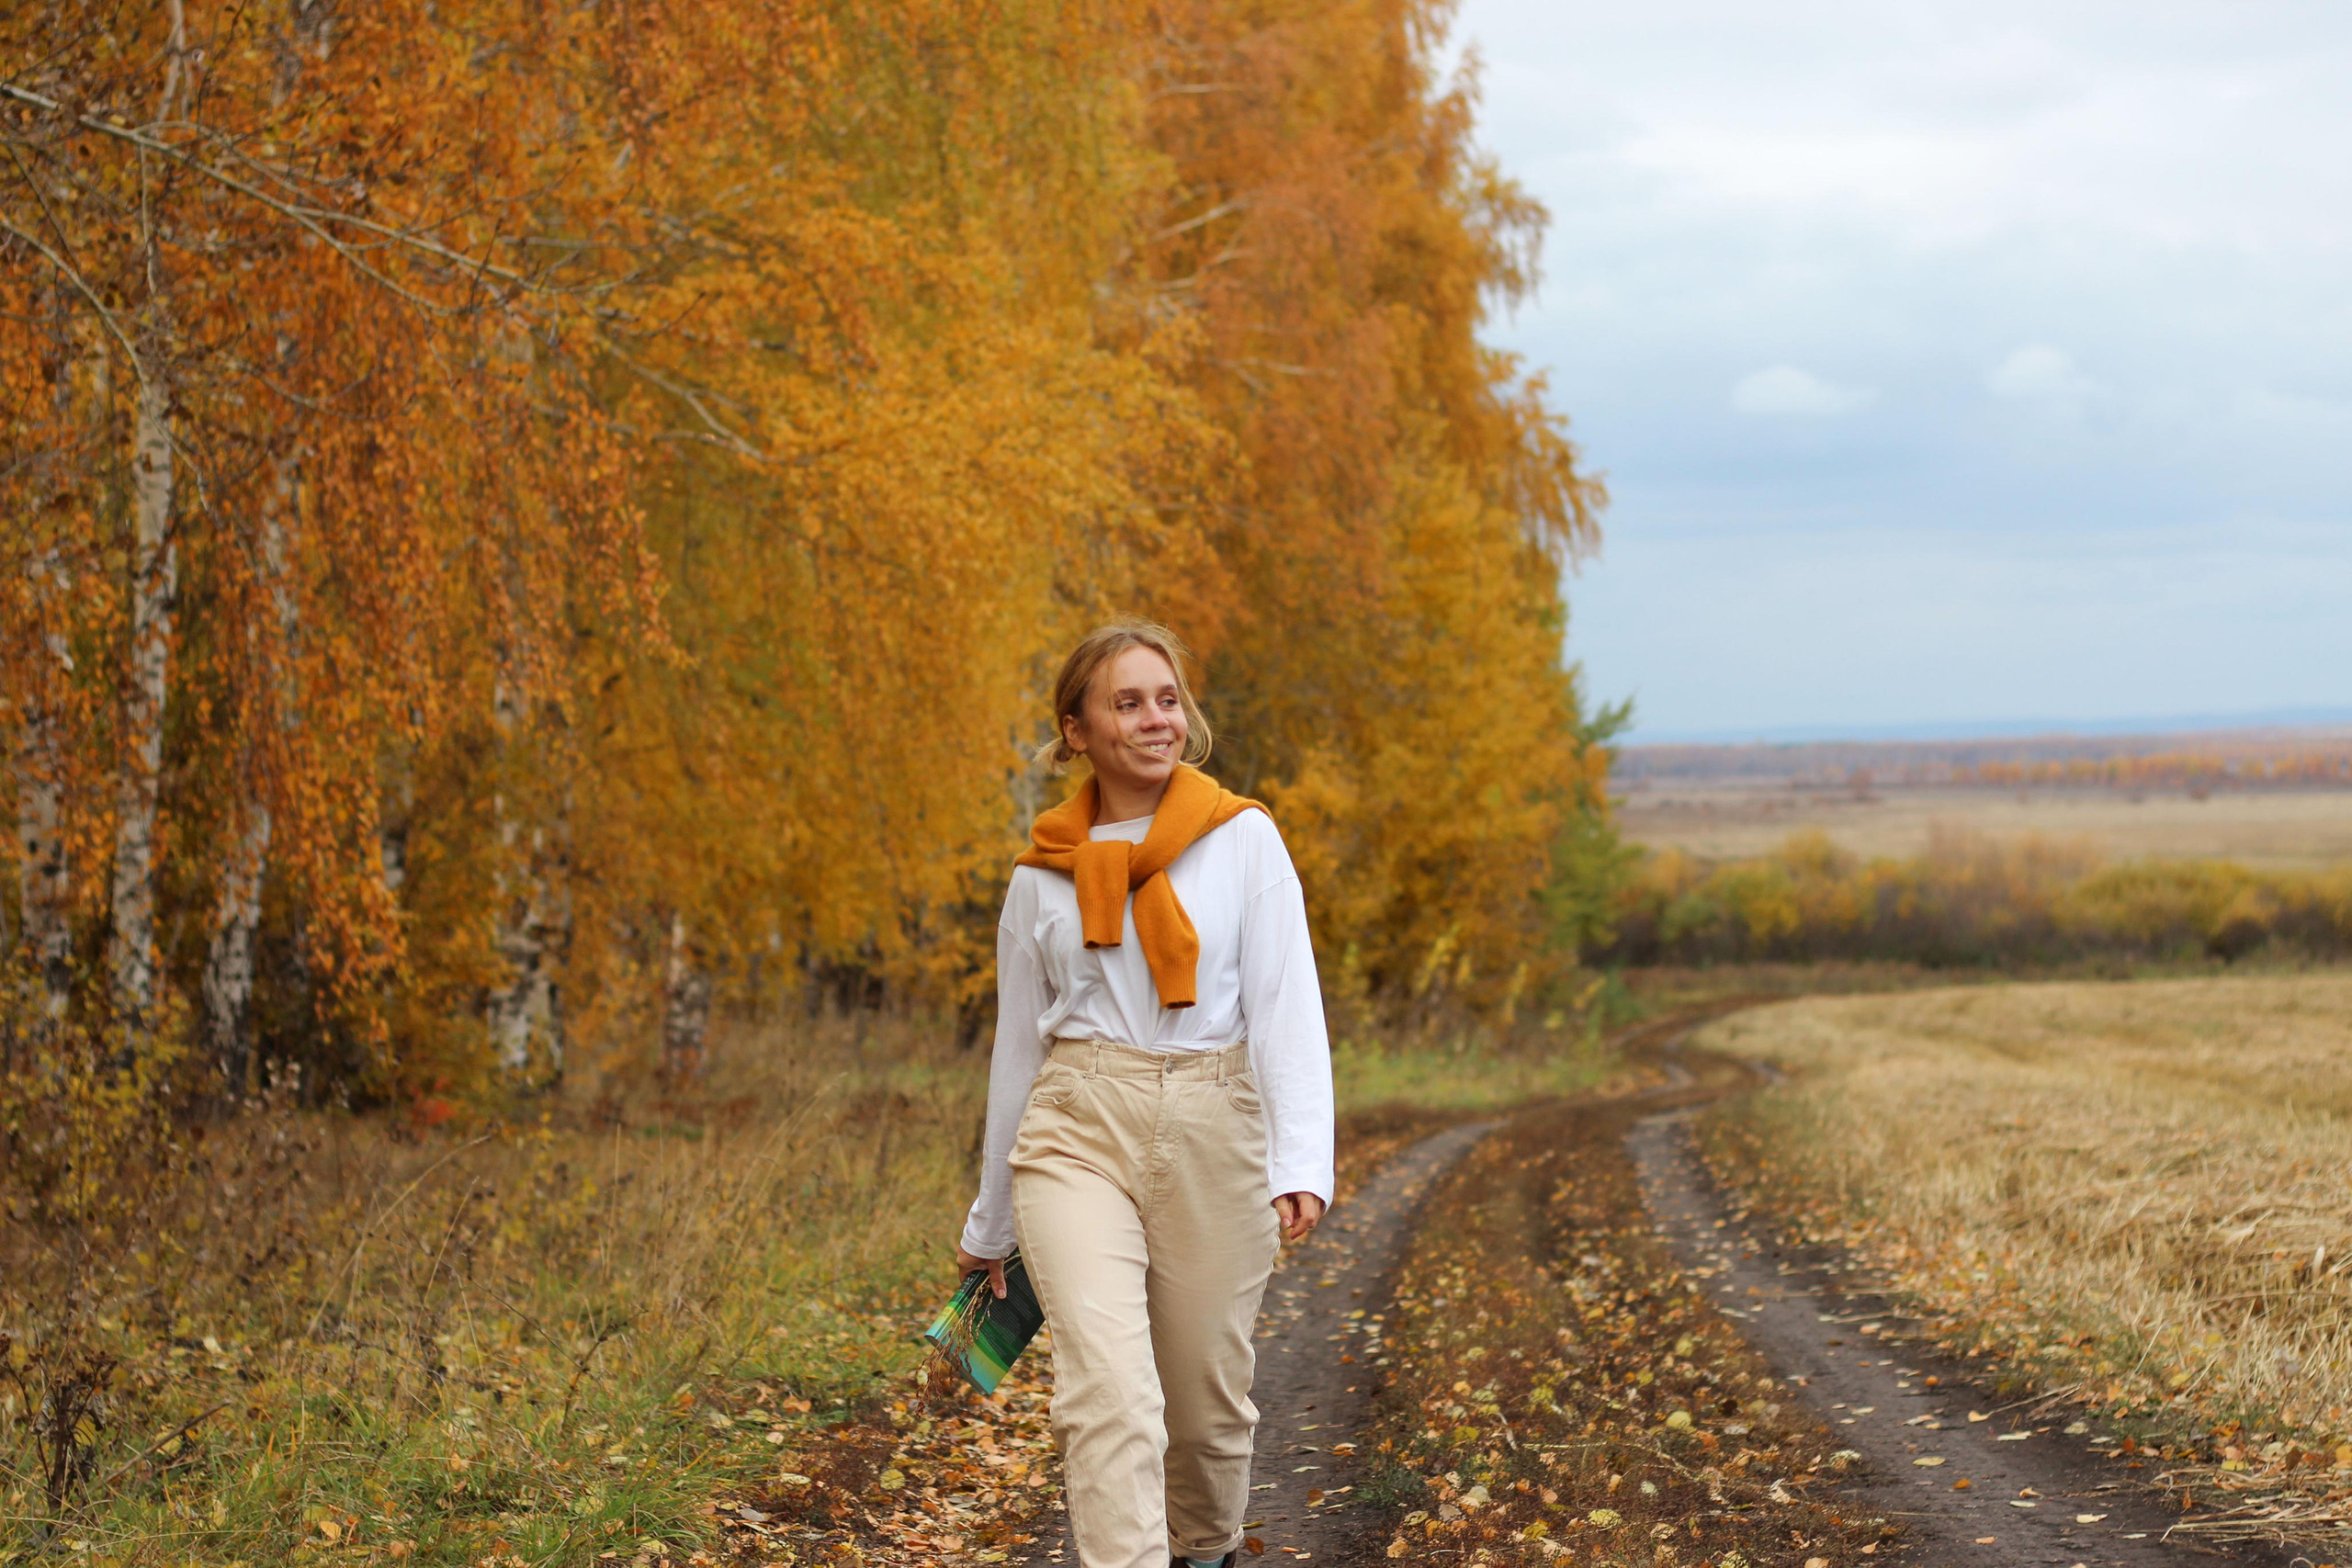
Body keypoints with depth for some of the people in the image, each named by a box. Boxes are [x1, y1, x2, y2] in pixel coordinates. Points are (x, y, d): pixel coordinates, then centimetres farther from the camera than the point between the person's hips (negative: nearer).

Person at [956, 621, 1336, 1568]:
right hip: (1078, 1137, 0)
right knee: (1109, 1387, -19)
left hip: (1212, 1136, 0)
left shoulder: (1244, 840, 2)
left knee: (1206, 1400, 11)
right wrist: (989, 1226, 21)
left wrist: (1302, 1163, -20)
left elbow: (1286, 1005, -6)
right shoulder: (1042, 877, 8)